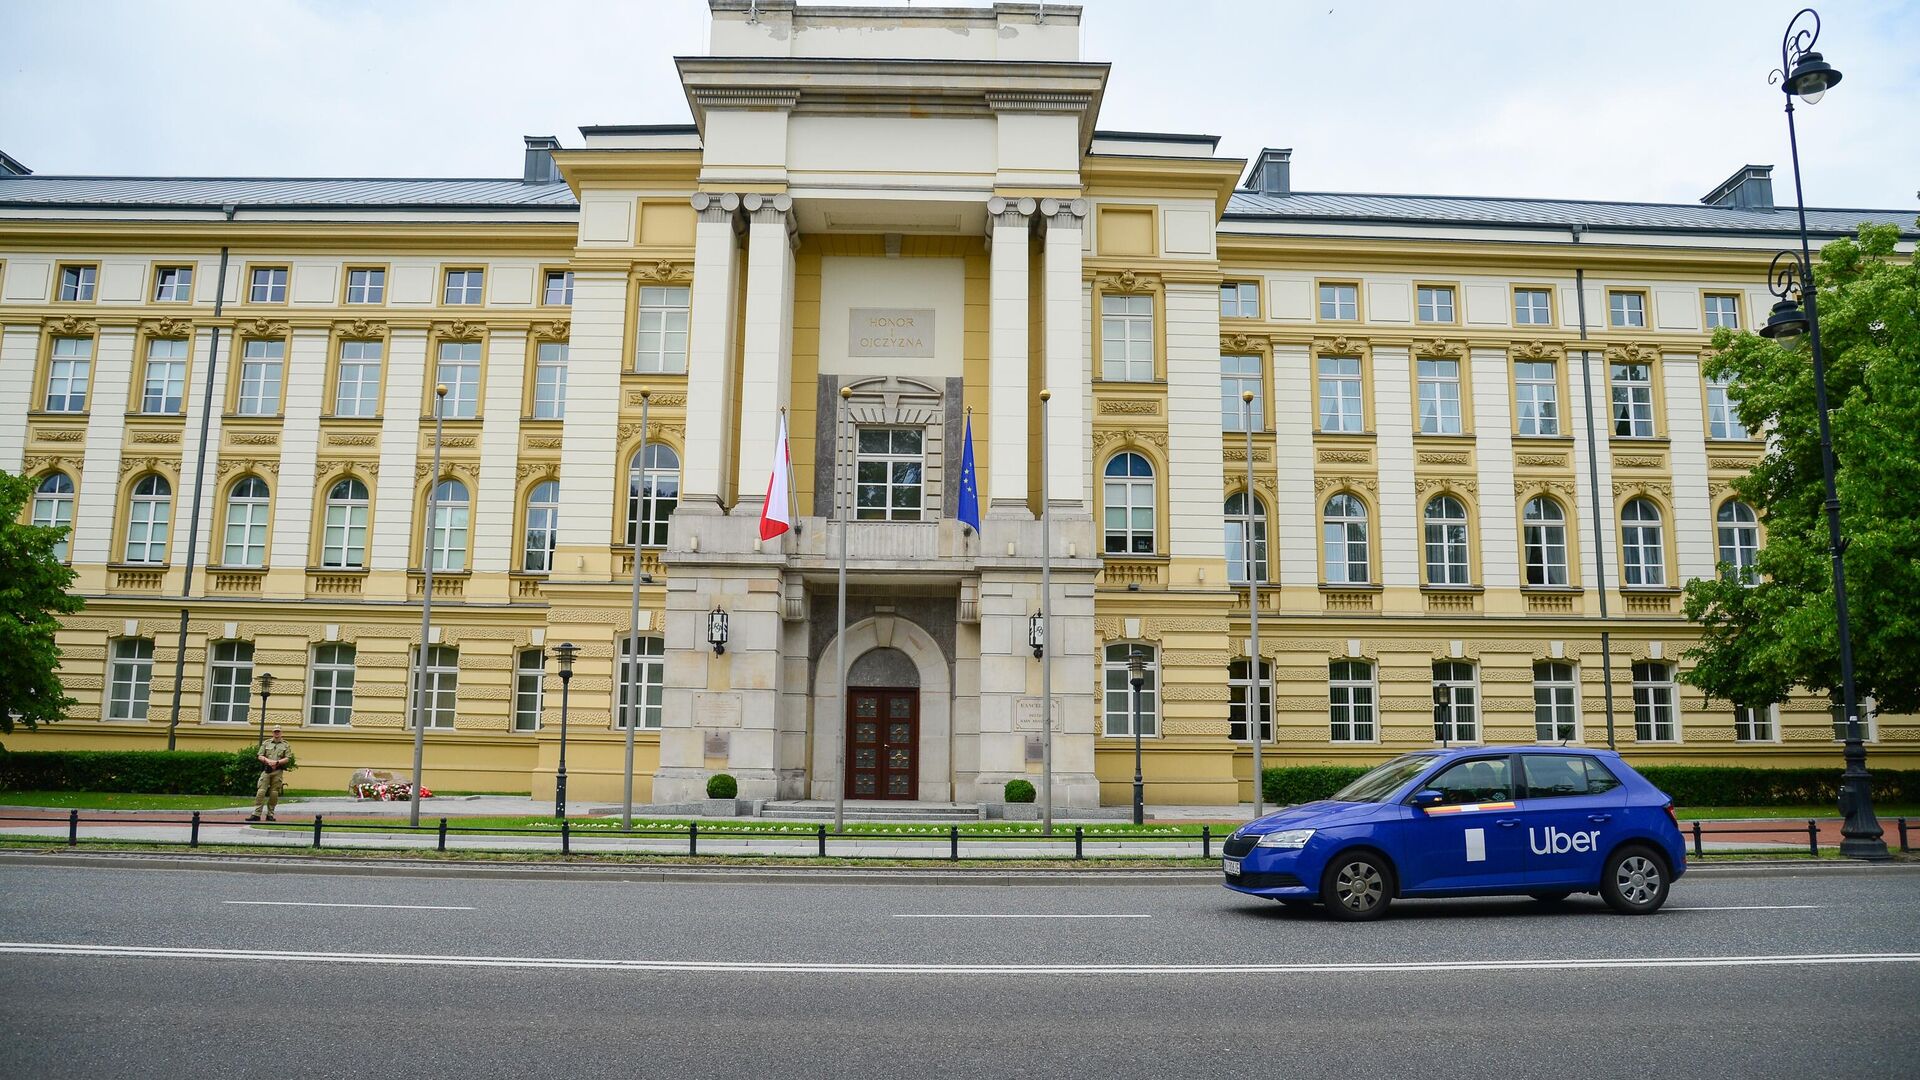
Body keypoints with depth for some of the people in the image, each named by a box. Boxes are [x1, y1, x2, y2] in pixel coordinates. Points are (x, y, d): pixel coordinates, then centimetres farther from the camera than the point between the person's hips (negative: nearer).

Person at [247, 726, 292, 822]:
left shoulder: (285, 745, 10)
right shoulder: (266, 743, 13)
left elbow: (288, 758, 2)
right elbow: (260, 756, 6)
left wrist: (277, 762, -13)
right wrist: (268, 761, -12)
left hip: (278, 771, 0)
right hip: (266, 770, 0)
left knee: (274, 793, 0)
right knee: (261, 791, -8)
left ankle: (270, 814, 6)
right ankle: (256, 814, -8)